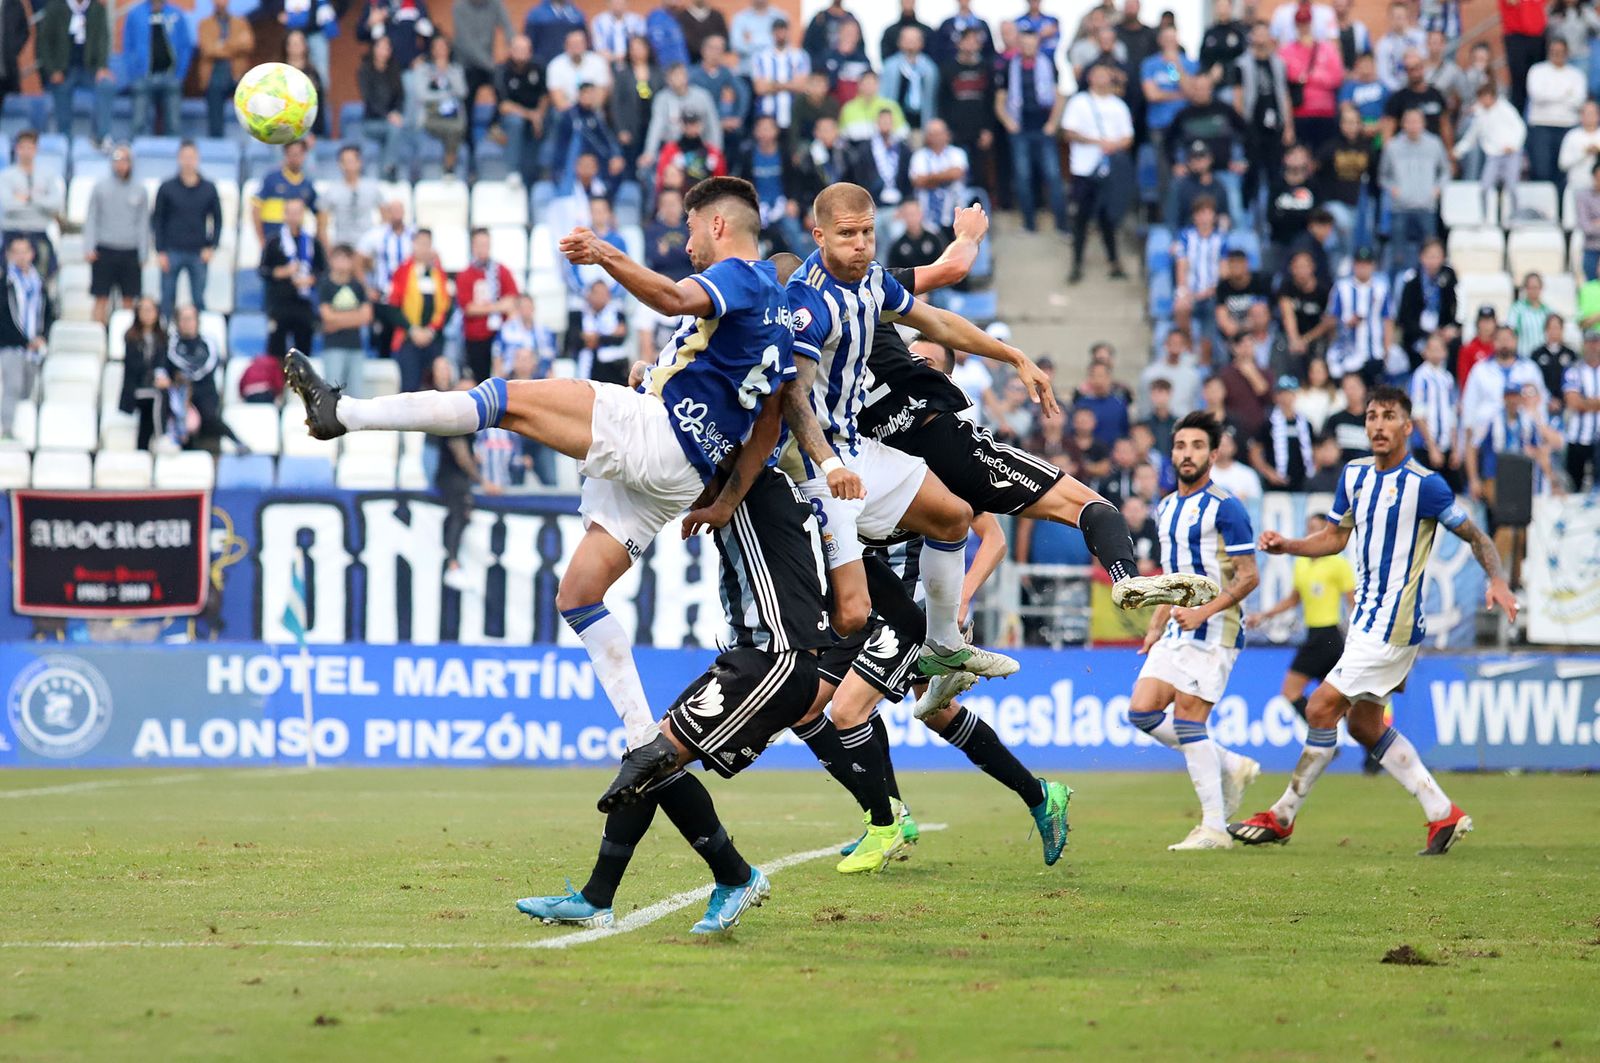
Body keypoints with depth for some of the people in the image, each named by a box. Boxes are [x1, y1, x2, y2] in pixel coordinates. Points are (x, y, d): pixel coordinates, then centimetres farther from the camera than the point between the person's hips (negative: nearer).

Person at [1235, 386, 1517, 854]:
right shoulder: (1355, 475, 9)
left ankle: (1282, 817, 1)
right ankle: (1444, 814, 18)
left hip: (1393, 623, -9)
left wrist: (1497, 580, -23)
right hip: (1365, 619, 9)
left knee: (1321, 708, -10)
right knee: (1363, 723, 12)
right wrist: (1287, 546, 4)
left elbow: (1474, 534, -7)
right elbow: (1335, 537, 20)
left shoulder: (1424, 484, -13)